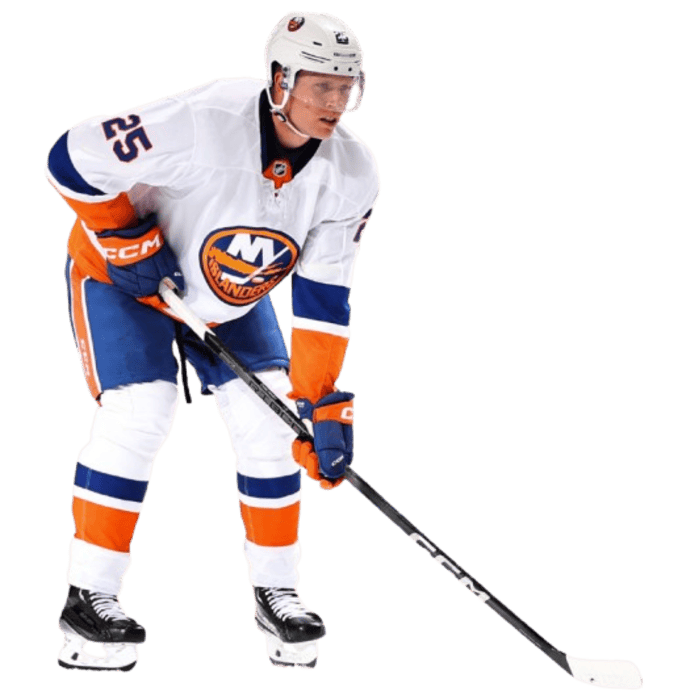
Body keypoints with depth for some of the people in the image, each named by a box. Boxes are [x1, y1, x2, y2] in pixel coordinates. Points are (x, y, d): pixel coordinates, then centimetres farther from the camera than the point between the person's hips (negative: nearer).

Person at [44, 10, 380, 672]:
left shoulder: (352, 173, -19)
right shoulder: (203, 122, -36)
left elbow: (322, 297, -13)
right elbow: (72, 160, -28)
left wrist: (320, 401, -17)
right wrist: (124, 238, -23)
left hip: (234, 294, 5)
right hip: (122, 271, -5)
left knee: (270, 423, -6)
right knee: (138, 414, -20)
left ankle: (275, 590, 11)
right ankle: (88, 597, -8)